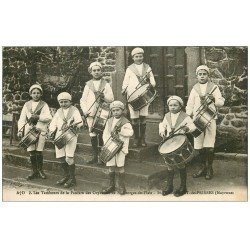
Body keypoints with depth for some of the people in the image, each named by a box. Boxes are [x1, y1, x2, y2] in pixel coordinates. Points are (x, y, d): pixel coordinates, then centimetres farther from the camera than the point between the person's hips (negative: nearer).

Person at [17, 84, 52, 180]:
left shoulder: (44, 105, 5)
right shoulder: (27, 105, 12)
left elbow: (49, 118, -6)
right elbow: (22, 119, 10)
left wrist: (38, 117, -16)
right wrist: (20, 130, 1)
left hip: (40, 130, -2)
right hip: (29, 130, 2)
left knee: (38, 151, -3)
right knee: (31, 151, 2)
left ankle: (40, 170, 14)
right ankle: (34, 171, 14)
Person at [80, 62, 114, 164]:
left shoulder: (106, 85, 8)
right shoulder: (88, 85, 11)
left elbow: (111, 99, 1)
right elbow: (83, 100, 9)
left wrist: (103, 96, -17)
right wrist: (85, 111, -3)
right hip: (91, 114, 2)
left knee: (101, 134, -4)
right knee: (92, 135, 4)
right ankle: (95, 156, 12)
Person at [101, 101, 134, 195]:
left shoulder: (125, 122, -3)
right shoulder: (109, 121, 11)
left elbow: (130, 132, -17)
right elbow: (105, 133, 7)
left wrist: (120, 130, -23)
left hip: (121, 147, -4)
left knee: (120, 166, -4)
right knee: (111, 166, 7)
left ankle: (121, 186, 8)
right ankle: (111, 185, 21)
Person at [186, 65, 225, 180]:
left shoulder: (214, 87, 8)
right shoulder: (194, 89, 13)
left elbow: (221, 102, 4)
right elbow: (190, 105, 11)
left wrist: (213, 99, -16)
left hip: (210, 118, -2)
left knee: (208, 147, -8)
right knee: (198, 147, 3)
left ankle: (209, 169, 7)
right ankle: (202, 168, 18)